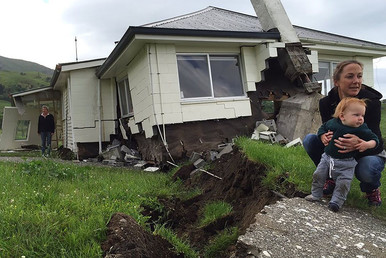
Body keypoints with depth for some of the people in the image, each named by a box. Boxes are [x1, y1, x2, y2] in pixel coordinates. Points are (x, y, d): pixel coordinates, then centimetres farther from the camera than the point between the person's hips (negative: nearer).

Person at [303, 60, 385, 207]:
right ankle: (332, 178, 1)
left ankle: (371, 188, 3)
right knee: (309, 139, -20)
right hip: (337, 152, 3)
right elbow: (326, 129, -13)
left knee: (367, 169, -37)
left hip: (369, 153, -3)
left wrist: (359, 144, -52)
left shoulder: (372, 102, -24)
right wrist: (324, 136, -40)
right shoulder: (326, 103, -15)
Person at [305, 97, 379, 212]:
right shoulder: (332, 122, -7)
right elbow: (322, 128, 13)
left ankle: (336, 201, 11)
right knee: (318, 175, 6)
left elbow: (374, 139, -5)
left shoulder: (362, 130, -13)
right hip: (327, 158, 2)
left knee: (343, 183, -8)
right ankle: (316, 195, 26)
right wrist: (323, 137, -4)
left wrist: (367, 144, -25)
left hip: (346, 164, -2)